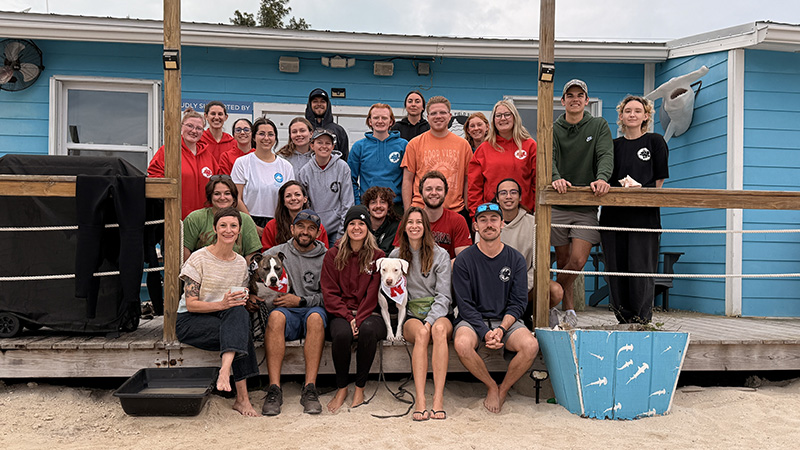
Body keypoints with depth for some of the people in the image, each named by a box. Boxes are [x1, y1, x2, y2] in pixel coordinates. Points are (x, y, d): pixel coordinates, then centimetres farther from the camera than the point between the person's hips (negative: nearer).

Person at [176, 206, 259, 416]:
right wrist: (222, 304, -28)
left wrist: (243, 300, -9)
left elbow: (240, 303, 16)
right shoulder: (199, 259, -8)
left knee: (239, 312, -32)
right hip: (190, 322, -4)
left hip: (226, 319, 4)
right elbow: (191, 304, -13)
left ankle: (225, 370, -42)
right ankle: (242, 398, -34)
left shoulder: (241, 263, 8)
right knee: (241, 334, -31)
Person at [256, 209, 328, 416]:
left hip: (314, 309, 0)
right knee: (275, 316, -35)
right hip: (287, 313, 0)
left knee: (315, 316, -36)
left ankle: (309, 389, -37)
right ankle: (274, 389, -36)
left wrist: (301, 301, -8)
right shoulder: (276, 253, 12)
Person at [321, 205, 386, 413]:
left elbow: (373, 294, 0)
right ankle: (341, 388, -10)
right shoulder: (333, 255, 8)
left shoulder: (377, 256, 7)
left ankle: (360, 388, -16)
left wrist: (359, 319, -14)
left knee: (368, 330, -35)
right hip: (341, 314, 0)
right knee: (342, 334, -33)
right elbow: (330, 293, 2)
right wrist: (349, 318, -12)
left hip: (369, 314, 0)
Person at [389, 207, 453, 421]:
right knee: (421, 333, -35)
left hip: (438, 313, 0)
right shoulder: (396, 255, 12)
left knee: (439, 329, -36)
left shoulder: (440, 255, 5)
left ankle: (438, 399, -39)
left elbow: (444, 296, -3)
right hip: (411, 315, 1)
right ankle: (420, 400, -41)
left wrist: (431, 320, -18)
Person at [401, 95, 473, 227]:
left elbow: (467, 181, 11)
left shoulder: (463, 144, 8)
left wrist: (468, 213, 5)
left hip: (456, 211, 1)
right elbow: (407, 180, 5)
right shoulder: (415, 144, 5)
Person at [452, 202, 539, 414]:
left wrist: (501, 329, -16)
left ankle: (503, 388, 0)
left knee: (531, 345, -28)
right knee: (462, 344, -34)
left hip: (506, 320, 2)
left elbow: (518, 302, 1)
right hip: (473, 320, -1)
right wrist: (485, 333, -19)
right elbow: (465, 304, -5)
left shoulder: (516, 259, 5)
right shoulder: (464, 260, -1)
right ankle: (492, 386, -4)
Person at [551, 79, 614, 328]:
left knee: (578, 261, -12)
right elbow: (549, 157, -8)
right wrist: (555, 178, -31)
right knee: (563, 261, 5)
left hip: (587, 207, 0)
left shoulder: (599, 126, 9)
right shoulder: (553, 129, 8)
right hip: (558, 204, 0)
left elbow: (606, 155, -5)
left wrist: (602, 178, -27)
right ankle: (568, 306, 20)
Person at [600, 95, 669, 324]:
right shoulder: (614, 145, 16)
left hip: (644, 217, -3)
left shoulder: (655, 141, 8)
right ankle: (624, 320, 13)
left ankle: (642, 320, 6)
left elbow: (659, 181, 6)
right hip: (613, 216, 3)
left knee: (640, 269, -6)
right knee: (616, 269, 3)